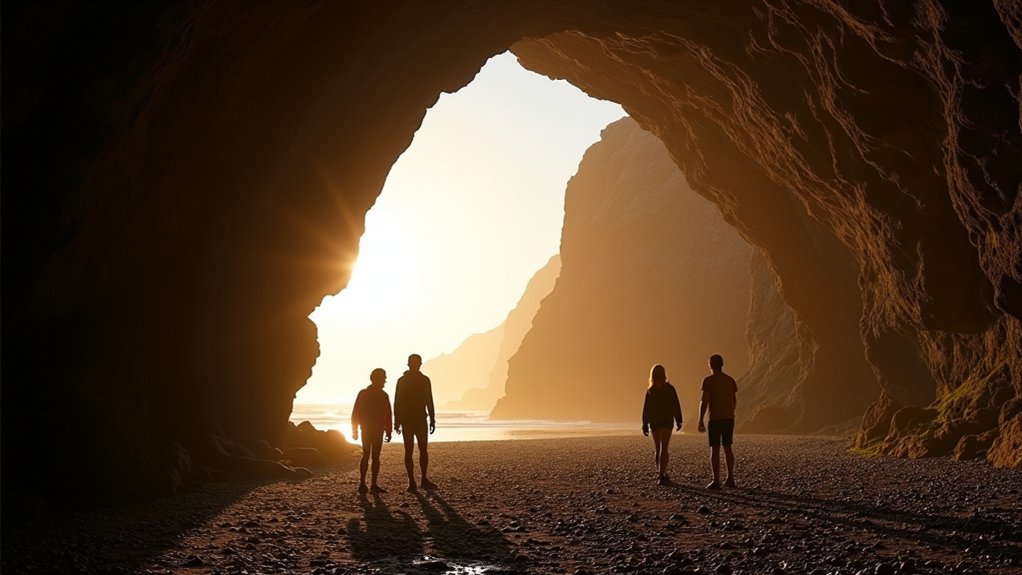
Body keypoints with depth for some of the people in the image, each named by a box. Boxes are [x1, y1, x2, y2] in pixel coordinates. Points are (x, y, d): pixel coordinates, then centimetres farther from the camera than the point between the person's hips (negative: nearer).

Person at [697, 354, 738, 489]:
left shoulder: (708, 380, -9)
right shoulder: (730, 380, 8)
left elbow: (704, 401, -15)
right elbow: (734, 400, 14)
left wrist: (700, 421, -12)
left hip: (715, 418, -5)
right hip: (729, 418, 5)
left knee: (715, 449, -2)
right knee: (727, 448, 14)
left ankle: (716, 481, -5)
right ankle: (730, 478, 15)